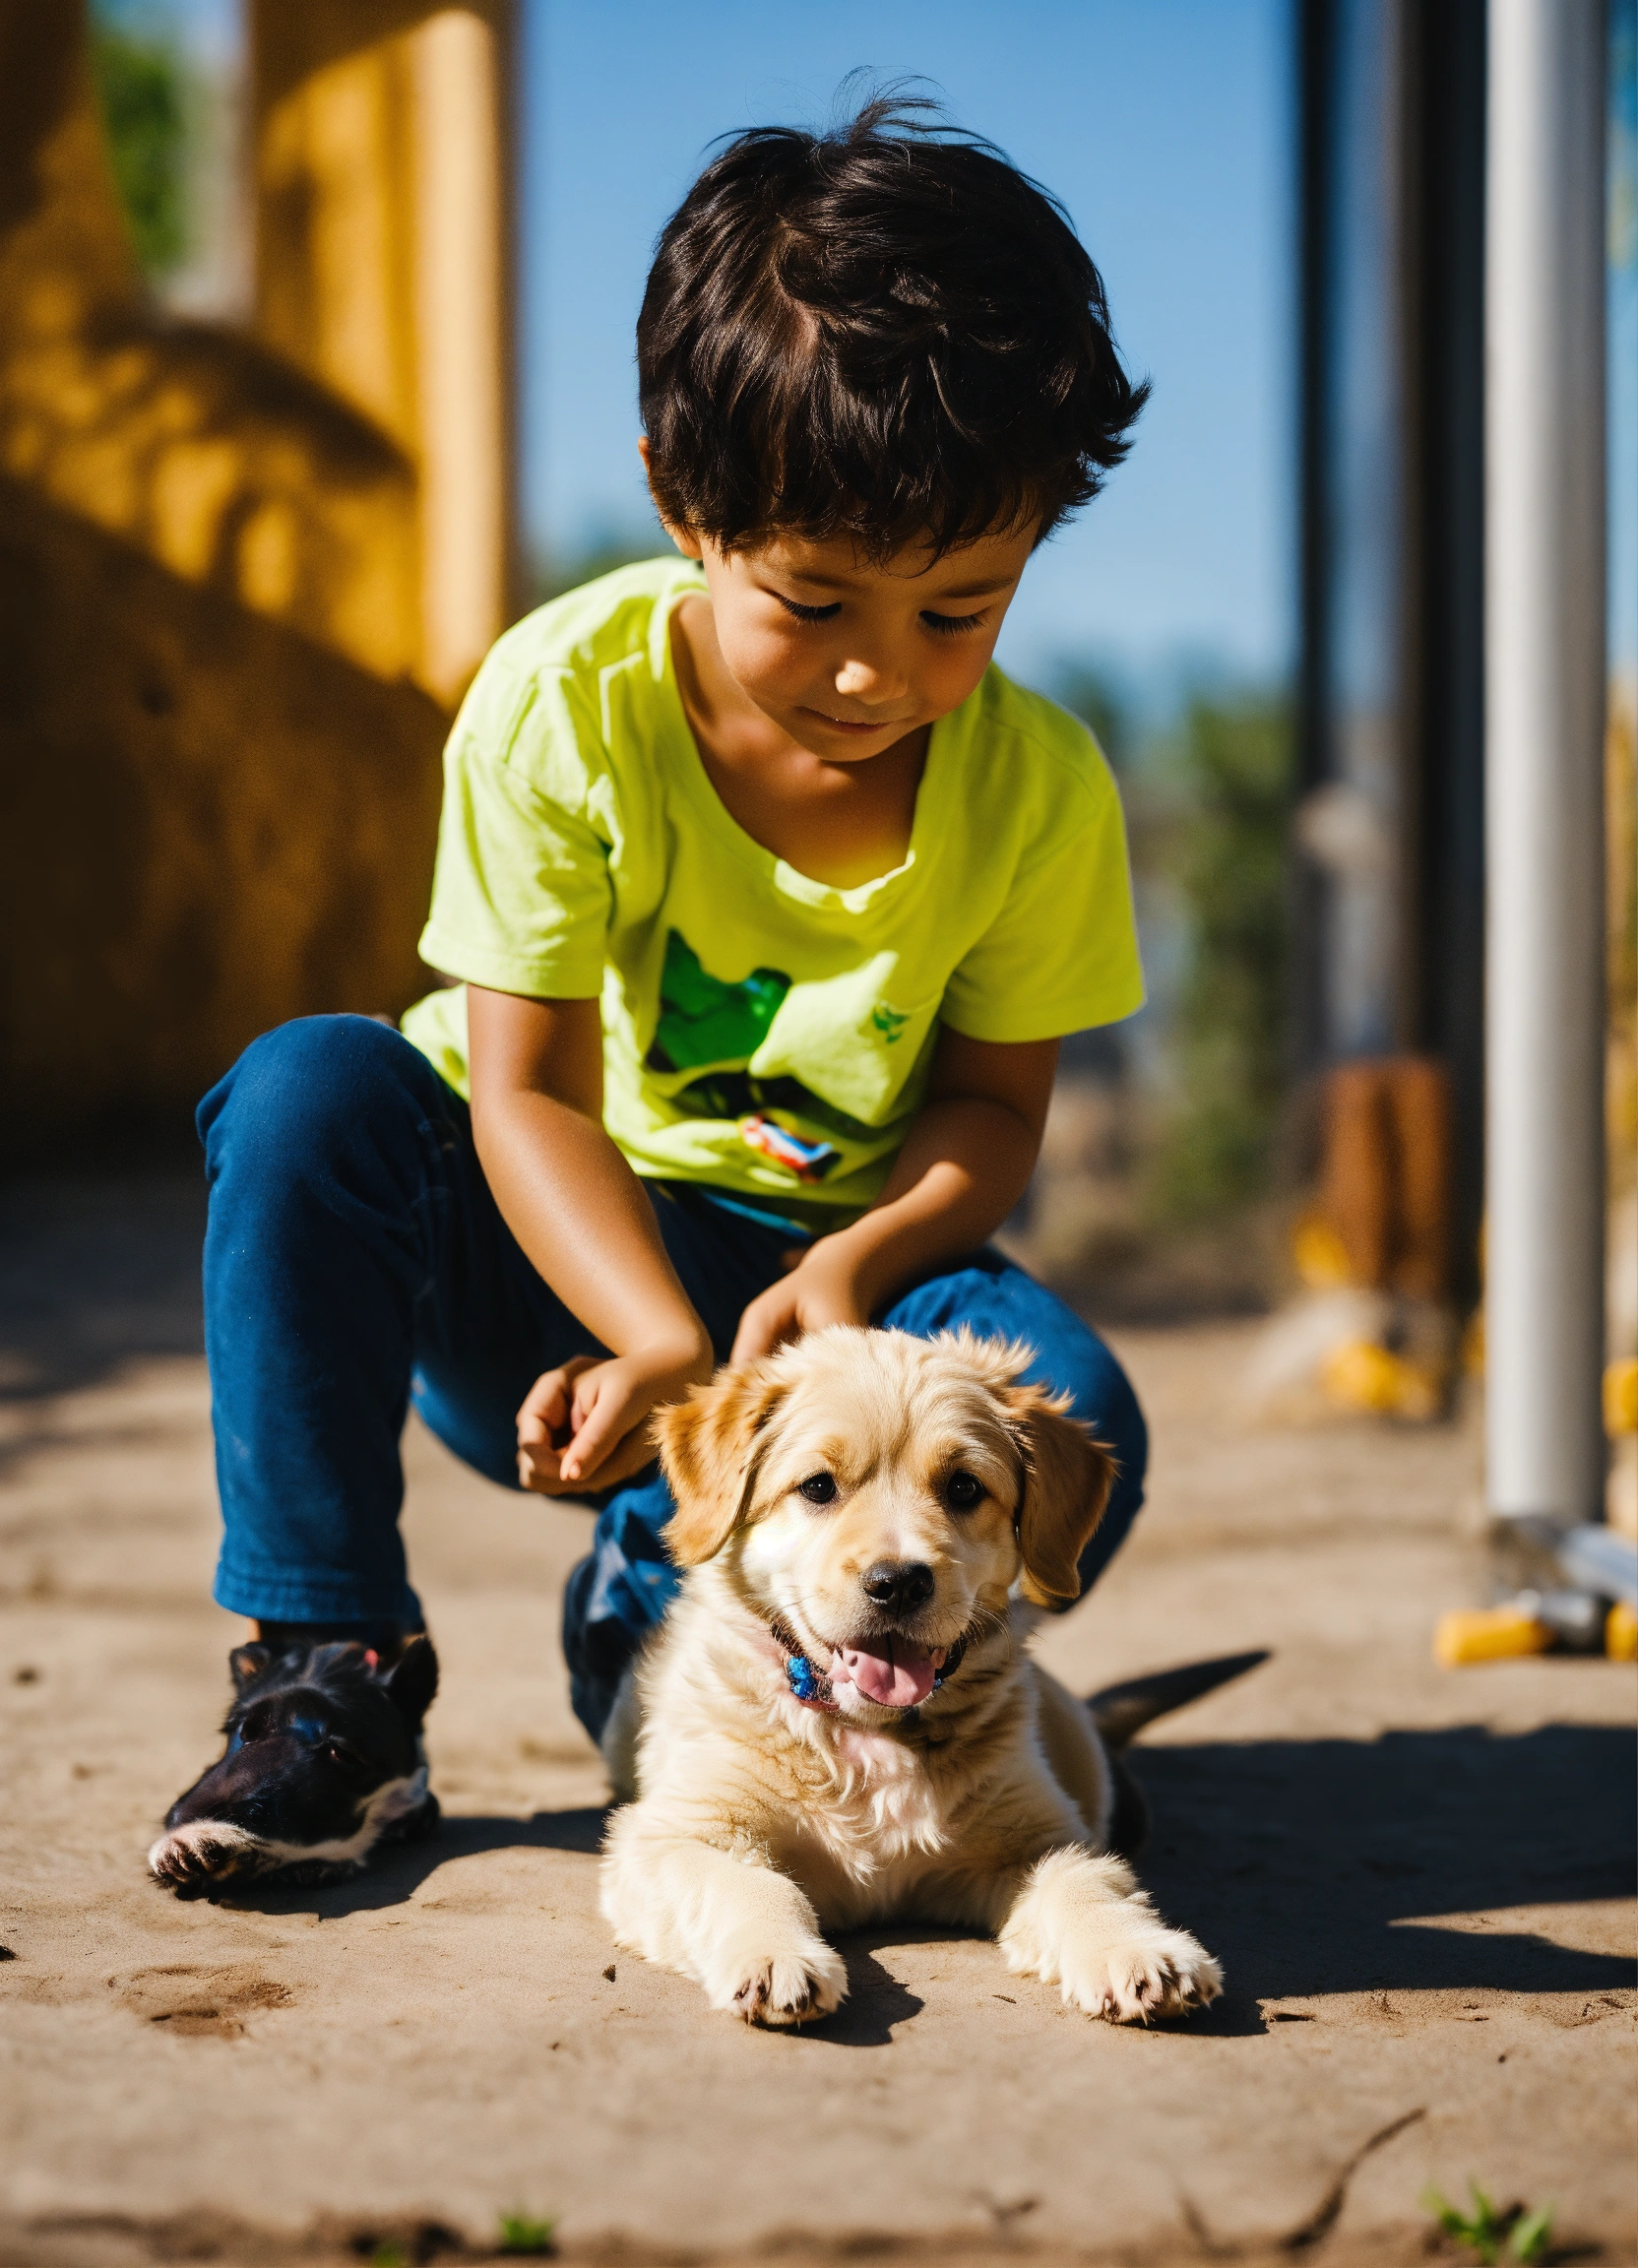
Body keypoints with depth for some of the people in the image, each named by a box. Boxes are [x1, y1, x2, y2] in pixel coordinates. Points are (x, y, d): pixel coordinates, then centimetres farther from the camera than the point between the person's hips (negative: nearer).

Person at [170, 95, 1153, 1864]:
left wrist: (850, 1265, -26)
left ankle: (660, 1602, -1)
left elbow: (993, 1101, -4)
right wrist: (669, 1341, -36)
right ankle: (324, 1659, -19)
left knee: (1070, 1422, -28)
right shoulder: (563, 704, -20)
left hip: (824, 1260, 2)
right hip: (539, 1250, -1)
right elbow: (526, 1089, -19)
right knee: (309, 1093, -31)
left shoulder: (1038, 793, -14)